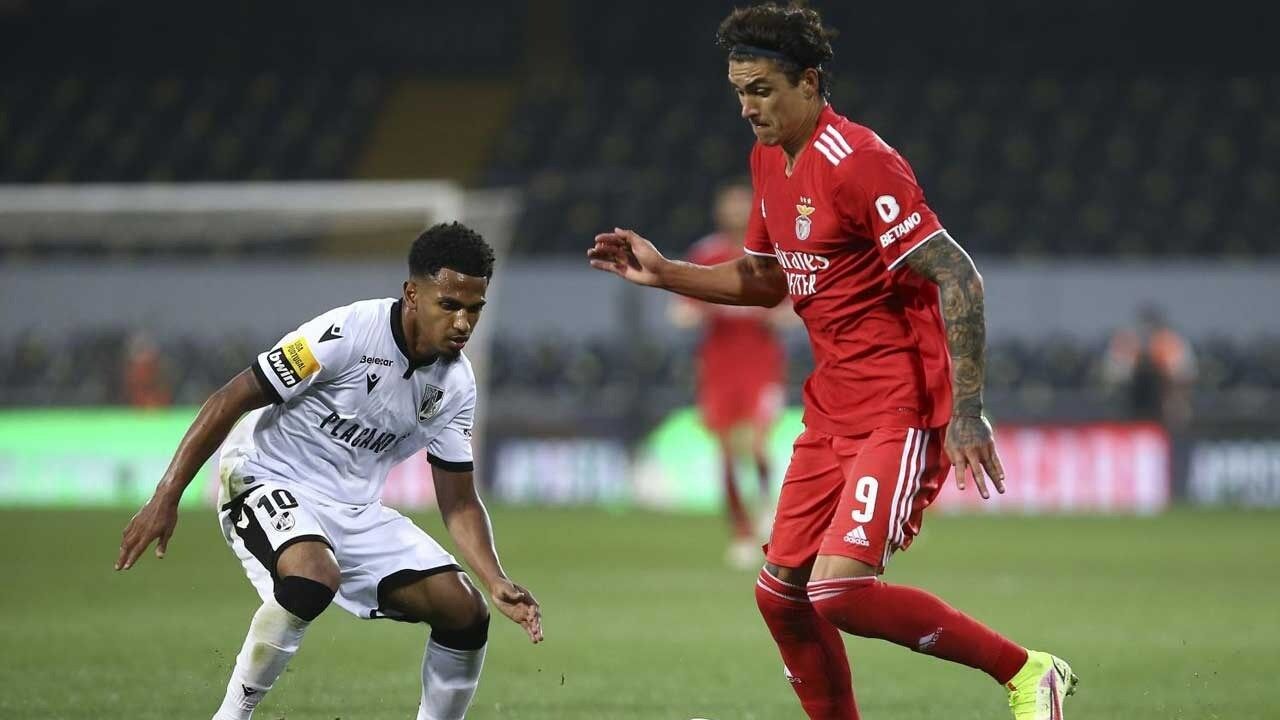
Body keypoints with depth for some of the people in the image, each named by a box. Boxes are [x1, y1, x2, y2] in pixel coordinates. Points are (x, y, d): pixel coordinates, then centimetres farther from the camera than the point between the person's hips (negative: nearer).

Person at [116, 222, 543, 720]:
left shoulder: (456, 383, -1)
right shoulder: (349, 333, -21)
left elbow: (459, 502, 7)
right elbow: (230, 401, -17)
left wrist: (497, 584, -9)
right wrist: (165, 498, -19)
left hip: (355, 509, 7)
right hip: (271, 480, -7)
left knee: (465, 614, -6)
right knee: (314, 576, -38)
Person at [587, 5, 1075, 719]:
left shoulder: (857, 163, -18)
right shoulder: (769, 160, 10)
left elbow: (957, 278, -21)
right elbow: (768, 281, 26)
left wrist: (967, 412, -26)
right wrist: (663, 272, 14)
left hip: (902, 411, -9)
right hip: (834, 411, 9)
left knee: (838, 591, -21)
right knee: (781, 593, 8)